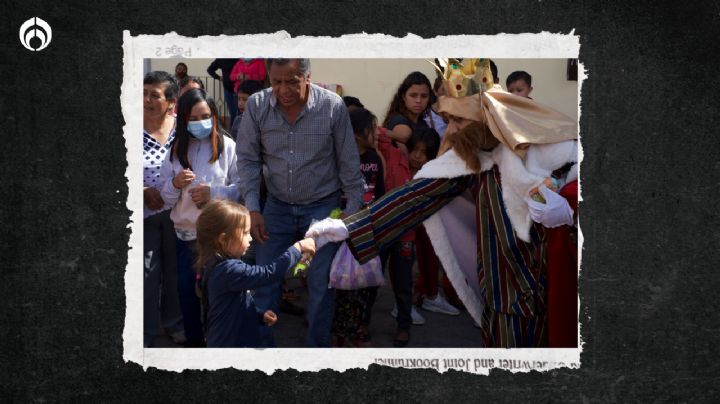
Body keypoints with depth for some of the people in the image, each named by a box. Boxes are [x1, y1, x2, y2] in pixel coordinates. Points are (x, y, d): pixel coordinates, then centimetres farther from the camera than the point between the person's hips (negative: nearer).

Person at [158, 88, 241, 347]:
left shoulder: (227, 146, -7)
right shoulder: (176, 150, 4)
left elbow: (242, 187, -7)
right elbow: (166, 196, 6)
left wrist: (213, 193, -19)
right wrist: (175, 184, -14)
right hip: (186, 233, 4)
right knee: (187, 289, 12)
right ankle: (194, 340, 30)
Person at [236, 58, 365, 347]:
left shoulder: (332, 106, -15)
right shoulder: (256, 105, -11)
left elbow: (348, 163, -6)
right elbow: (248, 159, -3)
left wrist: (353, 209, -3)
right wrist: (253, 209, -8)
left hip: (322, 206, -2)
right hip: (277, 206, 2)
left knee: (321, 284, 4)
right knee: (264, 280, 6)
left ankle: (317, 346, 22)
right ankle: (261, 344, 23)